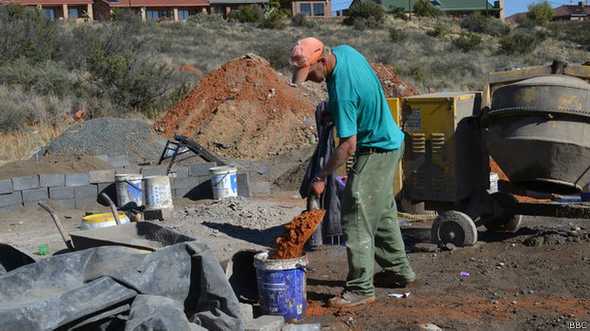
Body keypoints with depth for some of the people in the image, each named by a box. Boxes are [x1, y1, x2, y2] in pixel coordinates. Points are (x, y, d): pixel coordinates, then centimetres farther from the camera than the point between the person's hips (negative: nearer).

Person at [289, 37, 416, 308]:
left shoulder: (343, 90, -31)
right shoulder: (344, 51, -5)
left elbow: (348, 146, -28)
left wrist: (321, 177, -22)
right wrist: (330, 109, 10)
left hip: (376, 151, -10)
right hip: (390, 141, 10)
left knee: (356, 217, -8)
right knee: (383, 212, 19)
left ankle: (361, 289, -2)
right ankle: (399, 271, 31)